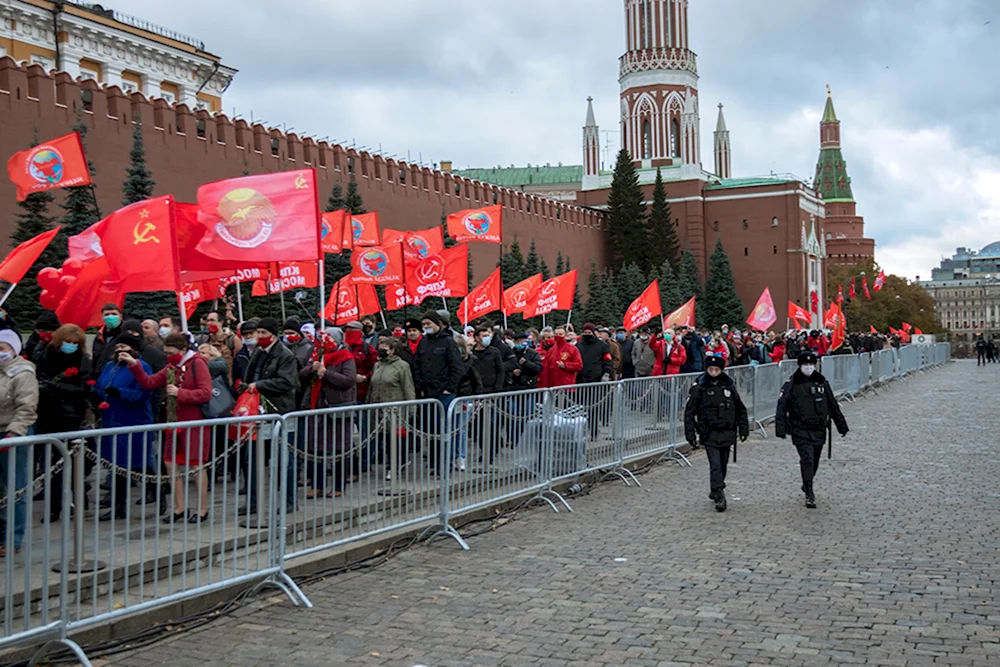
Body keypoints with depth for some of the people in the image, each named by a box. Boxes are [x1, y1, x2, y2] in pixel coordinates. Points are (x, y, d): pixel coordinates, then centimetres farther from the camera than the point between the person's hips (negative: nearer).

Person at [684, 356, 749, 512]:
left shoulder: (729, 386, 5)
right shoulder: (699, 387, -5)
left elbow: (740, 409, 15)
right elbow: (689, 411, -2)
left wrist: (743, 429, 12)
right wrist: (690, 433, -6)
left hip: (727, 433, 4)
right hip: (709, 434, -4)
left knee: (722, 465, 13)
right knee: (715, 465, -12)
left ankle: (715, 490, 31)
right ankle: (720, 496, -12)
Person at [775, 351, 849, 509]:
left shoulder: (822, 383, 7)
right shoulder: (791, 385, -5)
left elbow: (833, 406, 15)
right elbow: (782, 407, -5)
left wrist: (842, 426, 17)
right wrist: (781, 429, -10)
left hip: (819, 430, 4)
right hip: (800, 430, -4)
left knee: (815, 461, 14)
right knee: (807, 459, -15)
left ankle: (807, 485, 39)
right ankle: (809, 494, -11)